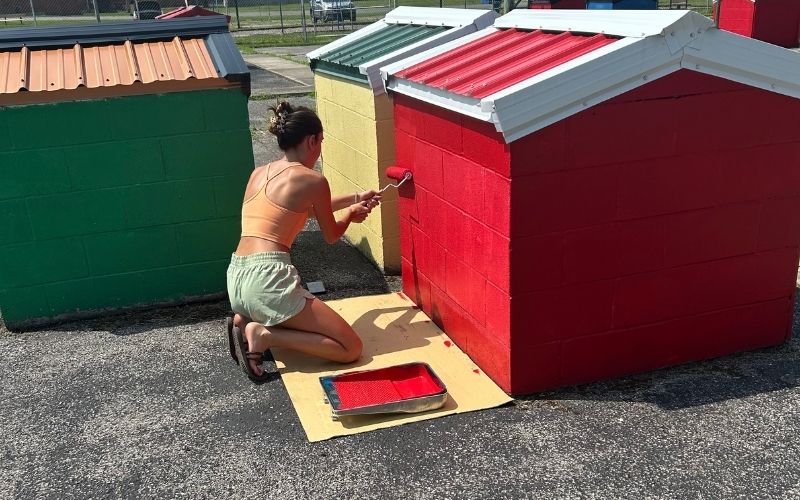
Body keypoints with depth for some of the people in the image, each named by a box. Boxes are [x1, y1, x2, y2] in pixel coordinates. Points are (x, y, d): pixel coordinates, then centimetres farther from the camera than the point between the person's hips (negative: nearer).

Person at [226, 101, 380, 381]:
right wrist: (351, 213, 32)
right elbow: (332, 236, 10)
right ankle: (264, 335, -11)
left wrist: (354, 198, 37)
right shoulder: (313, 180, -4)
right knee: (351, 349, -1)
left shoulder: (258, 174, 17)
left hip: (236, 277, 8)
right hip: (267, 279, -8)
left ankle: (247, 322, 11)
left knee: (308, 320, 37)